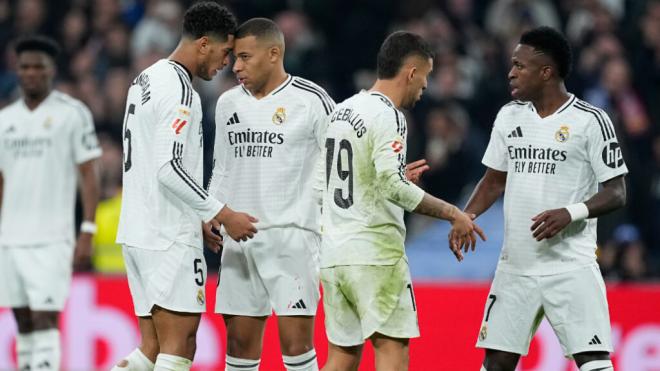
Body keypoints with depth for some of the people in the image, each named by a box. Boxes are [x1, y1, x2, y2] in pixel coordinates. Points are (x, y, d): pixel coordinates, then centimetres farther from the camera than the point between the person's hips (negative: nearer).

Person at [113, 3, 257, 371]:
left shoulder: (147, 79, 17)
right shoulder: (179, 90, -14)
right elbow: (170, 169, -23)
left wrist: (203, 216, 23)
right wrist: (223, 214, -17)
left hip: (138, 232, 10)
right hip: (170, 239, -10)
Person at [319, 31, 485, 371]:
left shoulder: (341, 111, 14)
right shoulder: (388, 116, -12)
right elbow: (393, 186, -23)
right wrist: (452, 213, -17)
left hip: (333, 252, 8)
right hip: (375, 253, -8)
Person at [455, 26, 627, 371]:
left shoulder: (589, 120, -8)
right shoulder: (509, 116, 9)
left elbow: (616, 194, -7)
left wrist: (571, 213, -24)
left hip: (570, 266, -6)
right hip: (516, 265, 6)